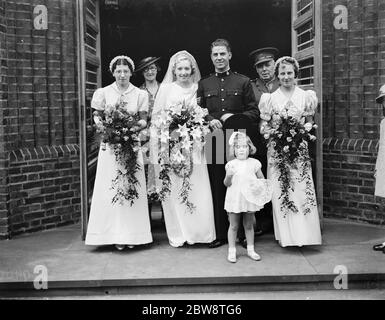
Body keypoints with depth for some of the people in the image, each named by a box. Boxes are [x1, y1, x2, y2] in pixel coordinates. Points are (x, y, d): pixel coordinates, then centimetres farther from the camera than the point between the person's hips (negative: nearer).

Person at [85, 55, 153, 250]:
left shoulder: (140, 94, 5)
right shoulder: (103, 93, 5)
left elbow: (144, 121, 6)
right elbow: (97, 117, 8)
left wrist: (136, 125, -15)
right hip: (110, 145, 0)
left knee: (132, 188, 0)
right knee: (110, 189, -2)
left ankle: (132, 234, 7)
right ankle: (115, 235, 4)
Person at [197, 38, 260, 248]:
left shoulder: (243, 82, 8)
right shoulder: (204, 84, 15)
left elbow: (255, 113, 5)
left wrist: (234, 117, -10)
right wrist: (210, 120, -9)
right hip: (214, 143, 2)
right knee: (217, 189, 3)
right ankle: (220, 234, 12)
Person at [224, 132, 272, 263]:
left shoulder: (254, 163, 1)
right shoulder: (231, 164, -3)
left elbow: (262, 180, 9)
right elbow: (227, 184, -4)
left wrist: (260, 186, -12)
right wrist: (229, 175, -24)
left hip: (250, 199, 2)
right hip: (234, 199, -1)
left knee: (249, 225, 13)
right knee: (233, 226, 6)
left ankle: (250, 249, 26)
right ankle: (232, 251, 16)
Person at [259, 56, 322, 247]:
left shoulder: (305, 96, 6)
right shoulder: (270, 98, 4)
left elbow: (310, 123, 11)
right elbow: (264, 126, 5)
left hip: (299, 150, 0)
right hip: (277, 150, 0)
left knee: (302, 189, -4)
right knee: (280, 191, -2)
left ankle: (304, 234, 6)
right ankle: (285, 235, 7)